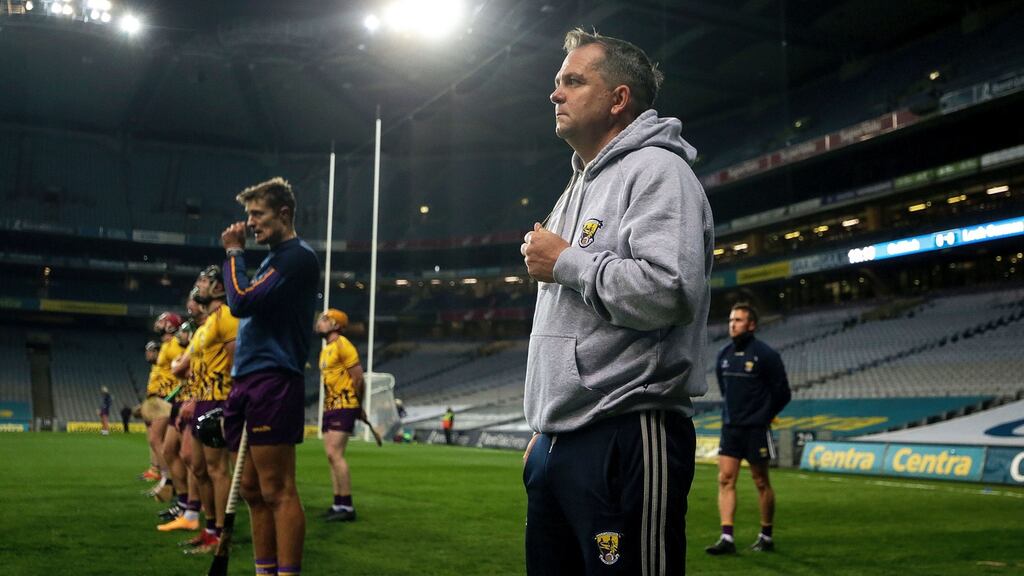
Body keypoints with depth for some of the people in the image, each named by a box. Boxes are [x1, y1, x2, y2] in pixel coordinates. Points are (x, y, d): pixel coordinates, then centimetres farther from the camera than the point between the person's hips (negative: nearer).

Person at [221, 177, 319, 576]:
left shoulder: (298, 256, -8)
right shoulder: (273, 259, 21)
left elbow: (241, 302, -16)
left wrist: (234, 253, -5)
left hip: (272, 382, -10)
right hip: (247, 382, 10)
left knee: (277, 491, -9)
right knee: (253, 490, 11)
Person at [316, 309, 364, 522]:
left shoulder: (342, 345, -11)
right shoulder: (325, 349, 18)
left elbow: (358, 376, -13)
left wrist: (357, 405, -5)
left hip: (344, 407, -9)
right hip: (330, 407, 9)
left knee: (335, 453, -15)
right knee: (331, 455, 8)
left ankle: (347, 506, -11)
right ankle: (338, 504, 14)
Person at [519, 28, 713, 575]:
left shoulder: (656, 170, -8)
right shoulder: (579, 187, 22)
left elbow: (671, 291, -25)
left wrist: (565, 262, -12)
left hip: (626, 444, -9)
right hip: (557, 443, 9)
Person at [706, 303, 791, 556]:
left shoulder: (765, 355, -11)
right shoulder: (724, 355, 8)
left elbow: (782, 393, -5)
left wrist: (762, 418, 2)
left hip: (756, 430, -5)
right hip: (730, 428, 6)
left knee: (761, 482, 5)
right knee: (725, 479, -3)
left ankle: (766, 537, 19)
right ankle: (727, 538, -2)